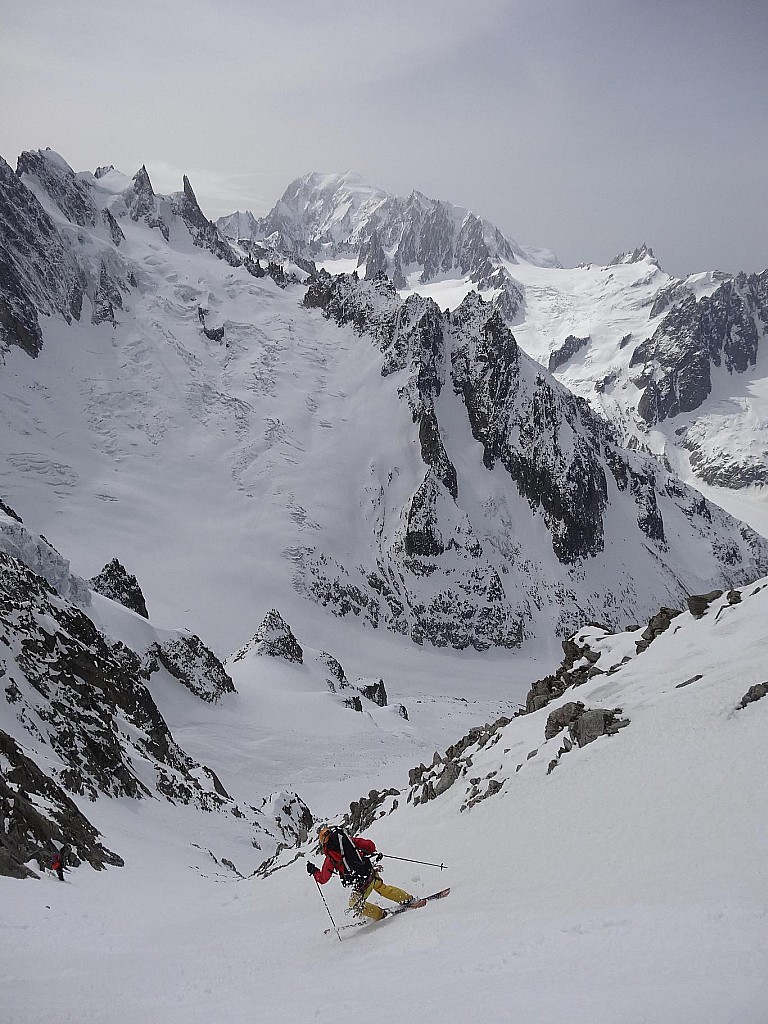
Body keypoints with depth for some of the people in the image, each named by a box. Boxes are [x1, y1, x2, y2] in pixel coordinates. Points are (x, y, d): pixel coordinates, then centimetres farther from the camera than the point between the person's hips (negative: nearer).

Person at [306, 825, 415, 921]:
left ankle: (380, 915, 18)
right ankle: (408, 899, 37)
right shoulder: (350, 840, 6)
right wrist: (369, 853, 28)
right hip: (371, 872, 5)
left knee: (355, 904, 19)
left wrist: (313, 871, 26)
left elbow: (322, 879, 8)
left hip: (361, 882, -5)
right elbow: (370, 845, 7)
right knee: (382, 888, 31)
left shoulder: (330, 858, 0)